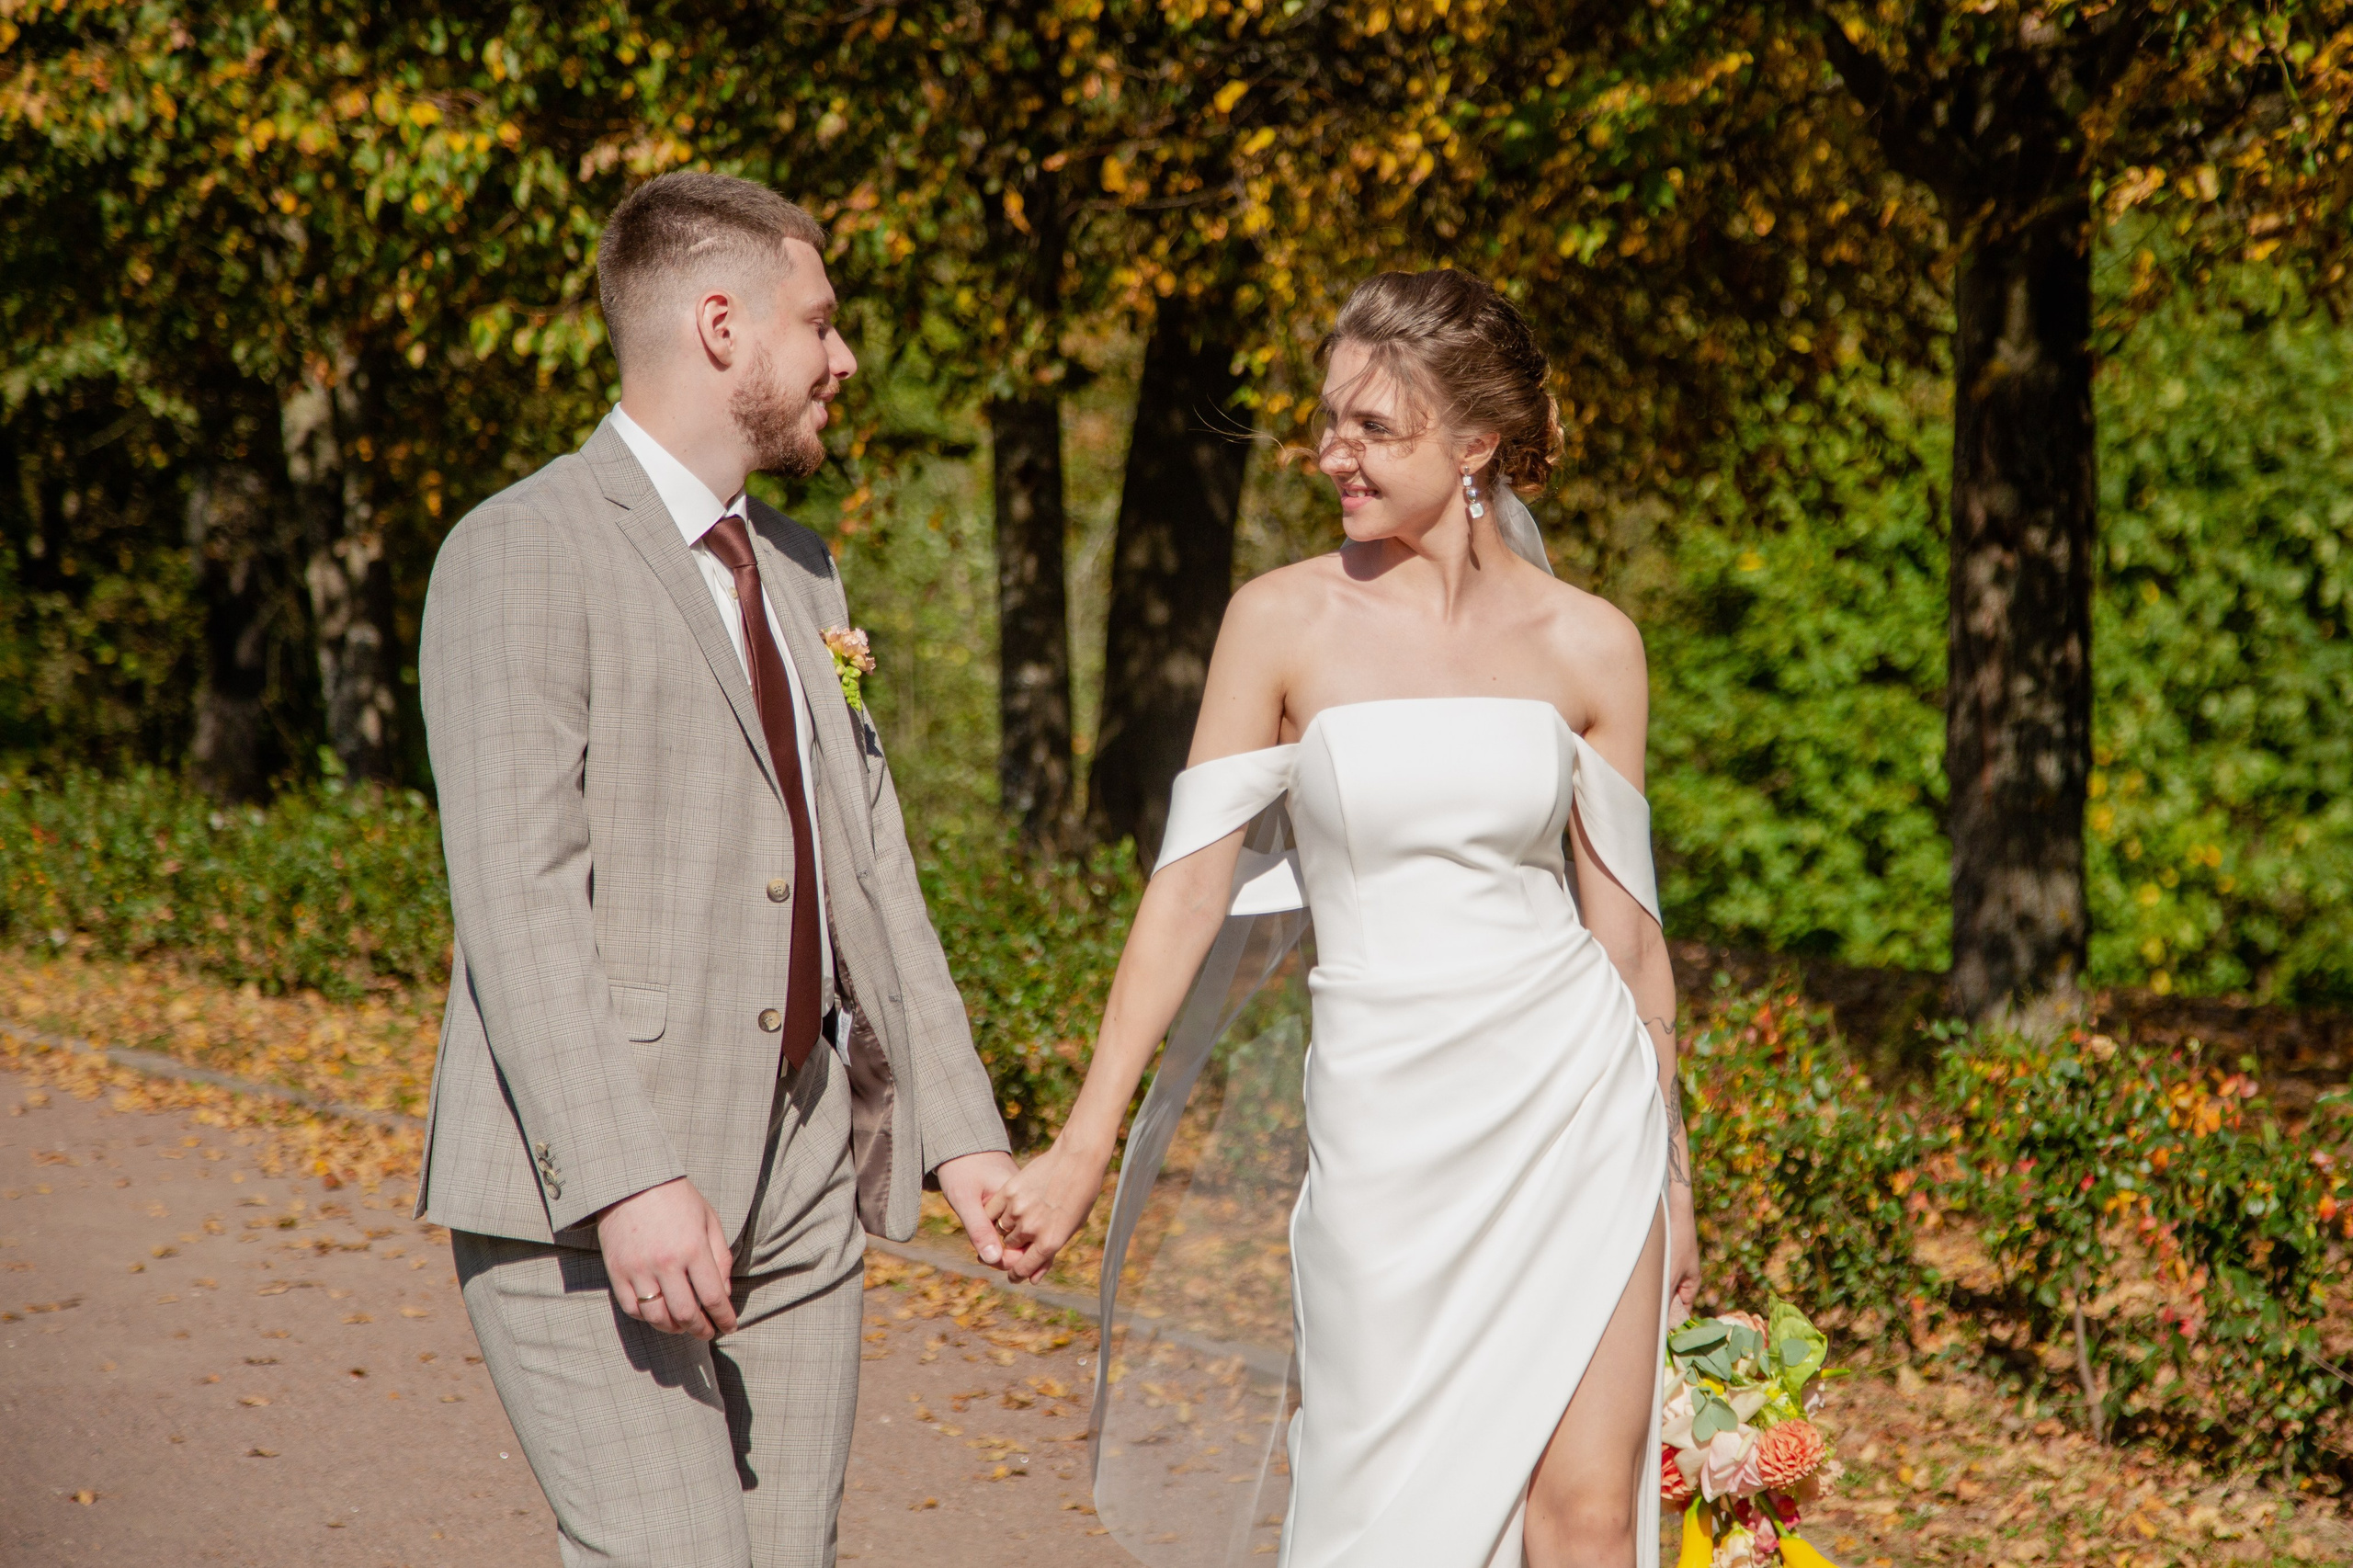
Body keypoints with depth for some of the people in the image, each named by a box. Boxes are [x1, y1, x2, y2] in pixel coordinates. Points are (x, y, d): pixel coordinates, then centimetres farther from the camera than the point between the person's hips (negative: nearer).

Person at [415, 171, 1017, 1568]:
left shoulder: (798, 568, 20)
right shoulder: (526, 553, -8)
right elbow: (516, 896, -16)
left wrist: (960, 1122, 11)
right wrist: (625, 1181, -24)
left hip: (802, 1192, 8)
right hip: (584, 1204, -7)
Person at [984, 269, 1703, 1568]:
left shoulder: (1587, 645, 2)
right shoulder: (1283, 622, -2)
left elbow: (1621, 915, 9)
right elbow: (1190, 880, -3)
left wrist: (1671, 1169, 15)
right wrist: (1086, 1141, -8)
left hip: (1572, 1107, 1)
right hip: (1387, 1121, -1)